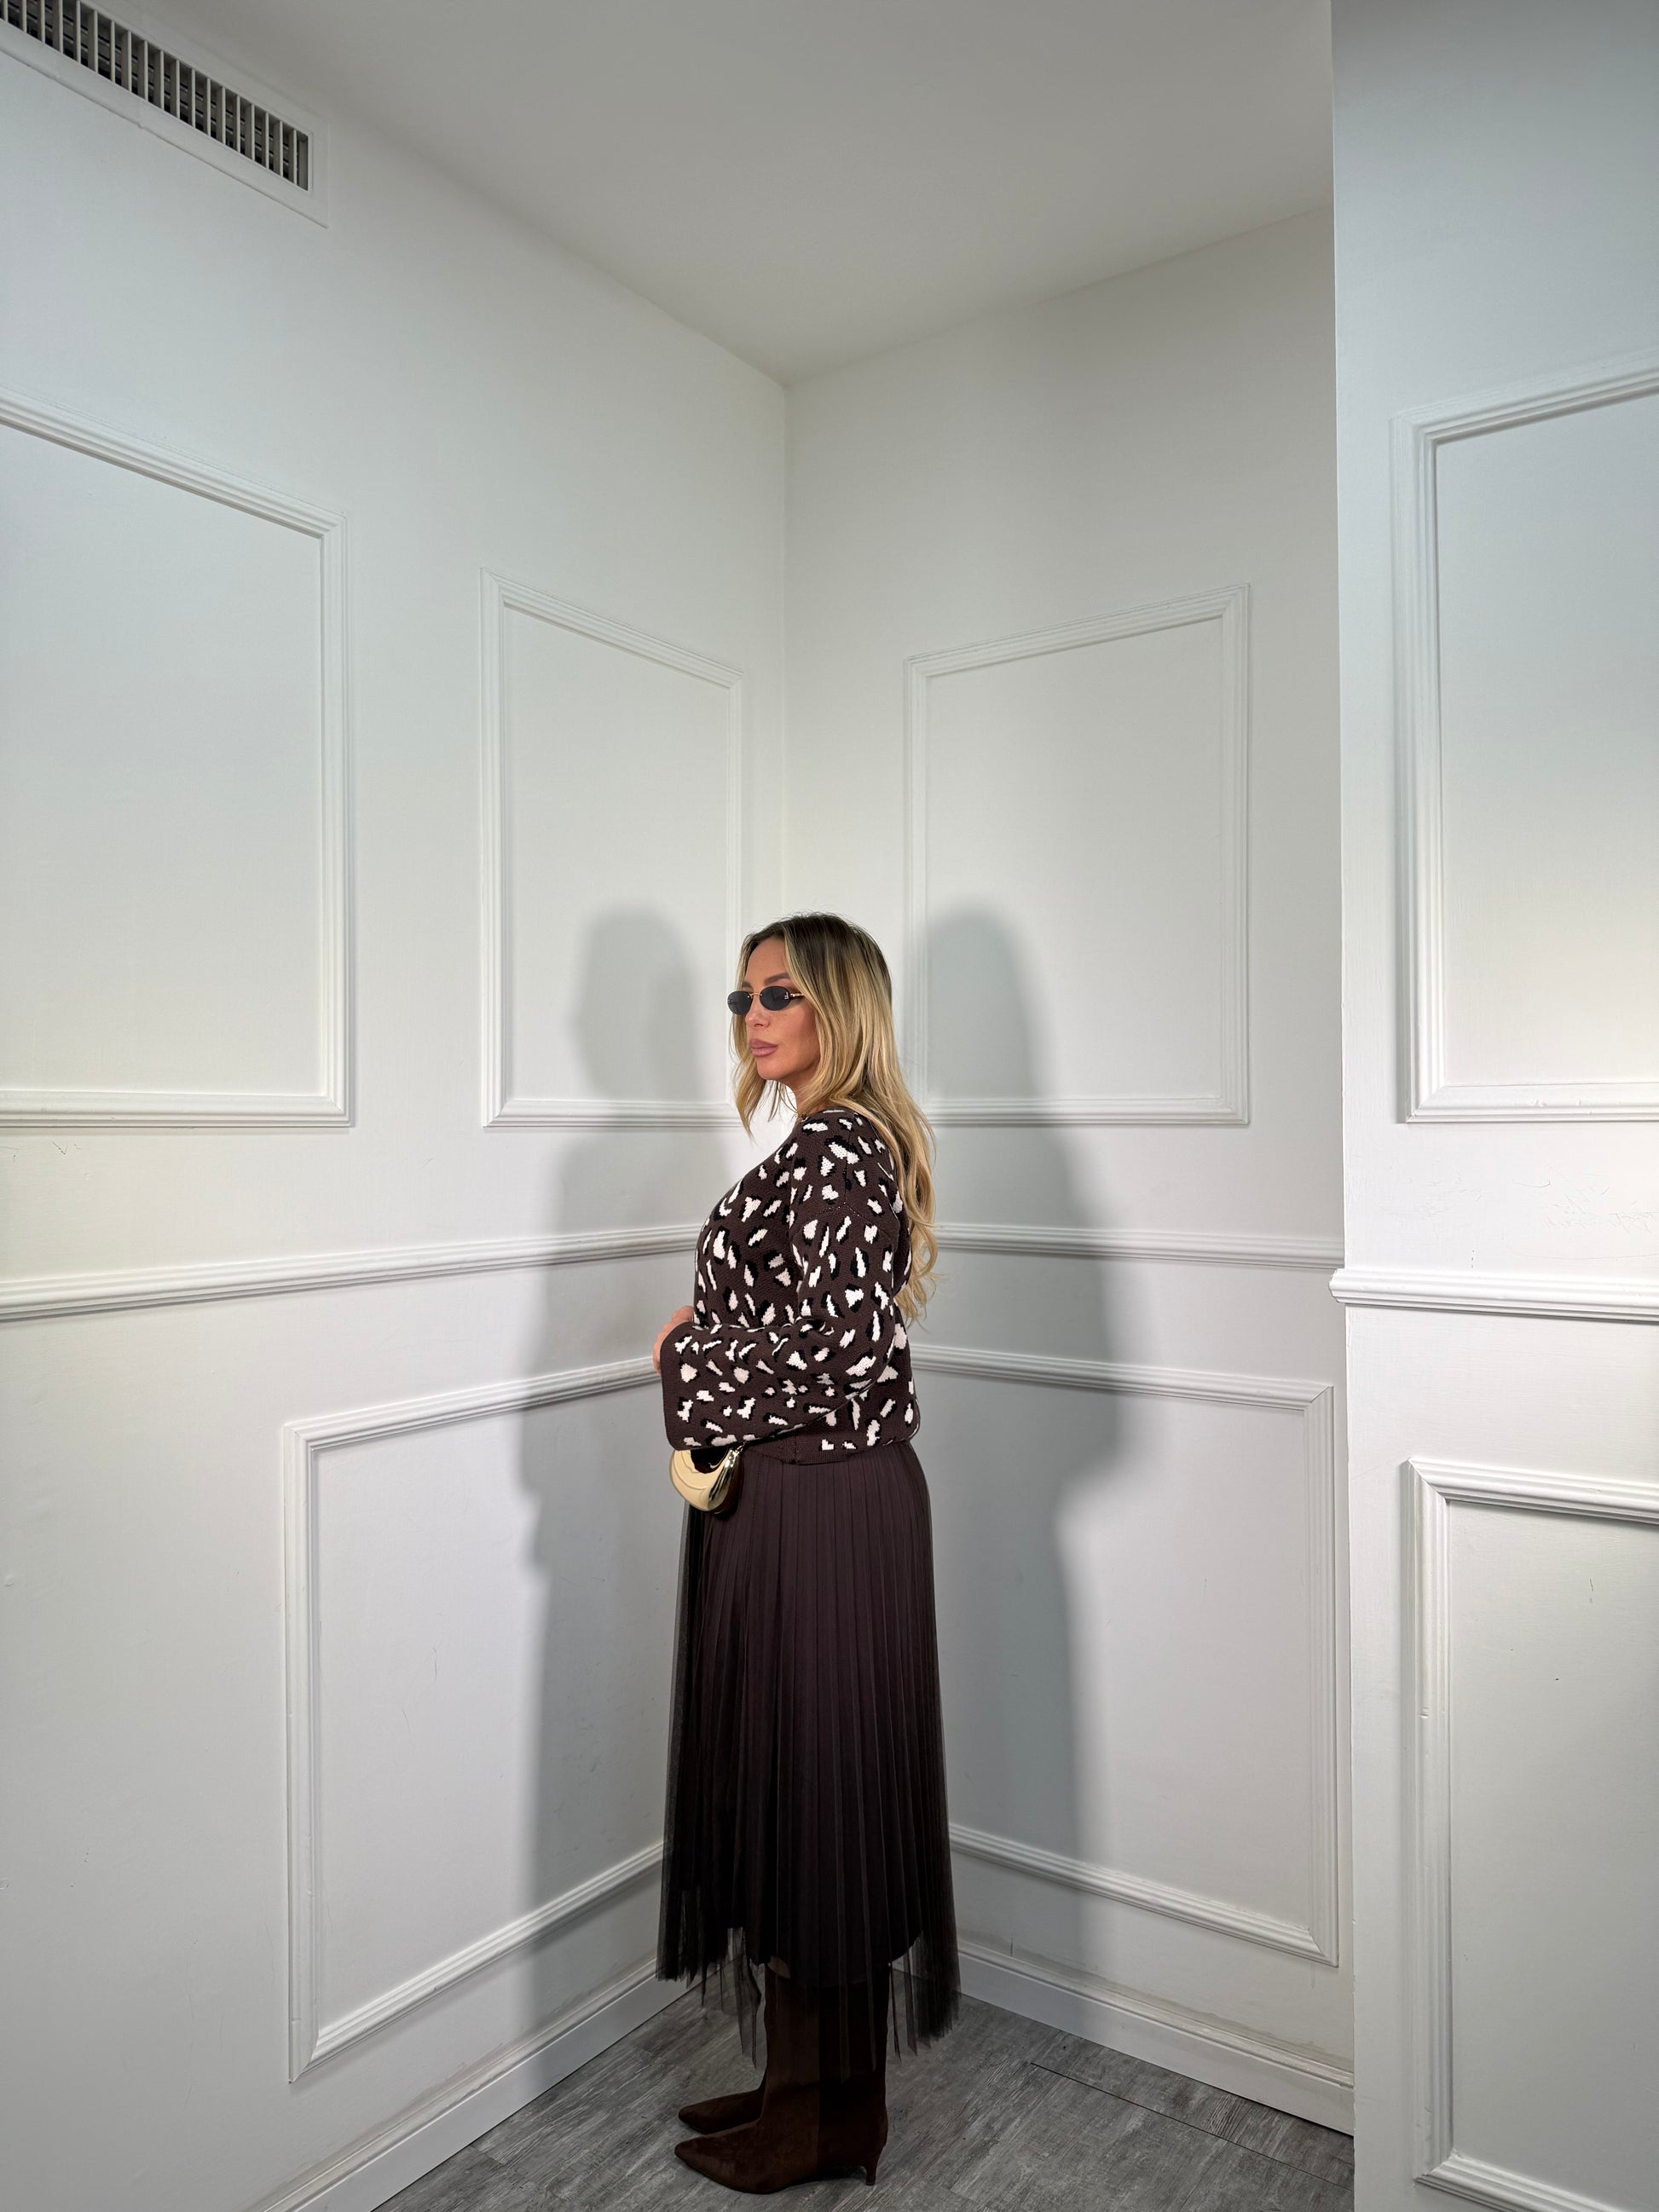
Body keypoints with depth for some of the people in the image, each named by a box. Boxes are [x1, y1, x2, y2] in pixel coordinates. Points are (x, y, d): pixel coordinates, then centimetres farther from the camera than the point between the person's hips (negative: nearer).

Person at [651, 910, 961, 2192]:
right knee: (791, 1783, 18)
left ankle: (827, 2110, 24)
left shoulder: (834, 1147, -17)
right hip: (799, 1497, 10)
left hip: (819, 1509, -10)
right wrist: (704, 1344, 6)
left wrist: (688, 1354, -10)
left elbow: (826, 1341, -25)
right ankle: (806, 2078, 34)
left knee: (809, 1781, 4)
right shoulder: (845, 1140, 13)